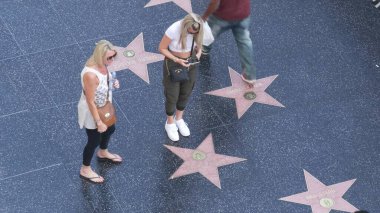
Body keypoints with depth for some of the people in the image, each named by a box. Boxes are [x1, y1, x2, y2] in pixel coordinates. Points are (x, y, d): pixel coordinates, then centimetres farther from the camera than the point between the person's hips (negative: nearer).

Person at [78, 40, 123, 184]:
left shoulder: (102, 64, -13)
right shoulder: (90, 75, -39)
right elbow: (90, 102, -30)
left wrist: (113, 83, -10)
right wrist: (99, 122, -22)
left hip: (104, 107, 8)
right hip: (92, 112, -8)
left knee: (110, 129, 30)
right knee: (94, 140, 13)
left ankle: (103, 153, 62)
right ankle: (85, 170, 39)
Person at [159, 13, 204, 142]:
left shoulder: (198, 30, -20)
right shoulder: (174, 30, -33)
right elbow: (162, 48, -21)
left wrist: (199, 53, -18)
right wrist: (177, 60, -29)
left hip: (190, 64, 4)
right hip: (173, 64, -4)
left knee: (185, 93, 21)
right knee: (172, 96, 12)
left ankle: (179, 119, 46)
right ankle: (170, 123, 36)